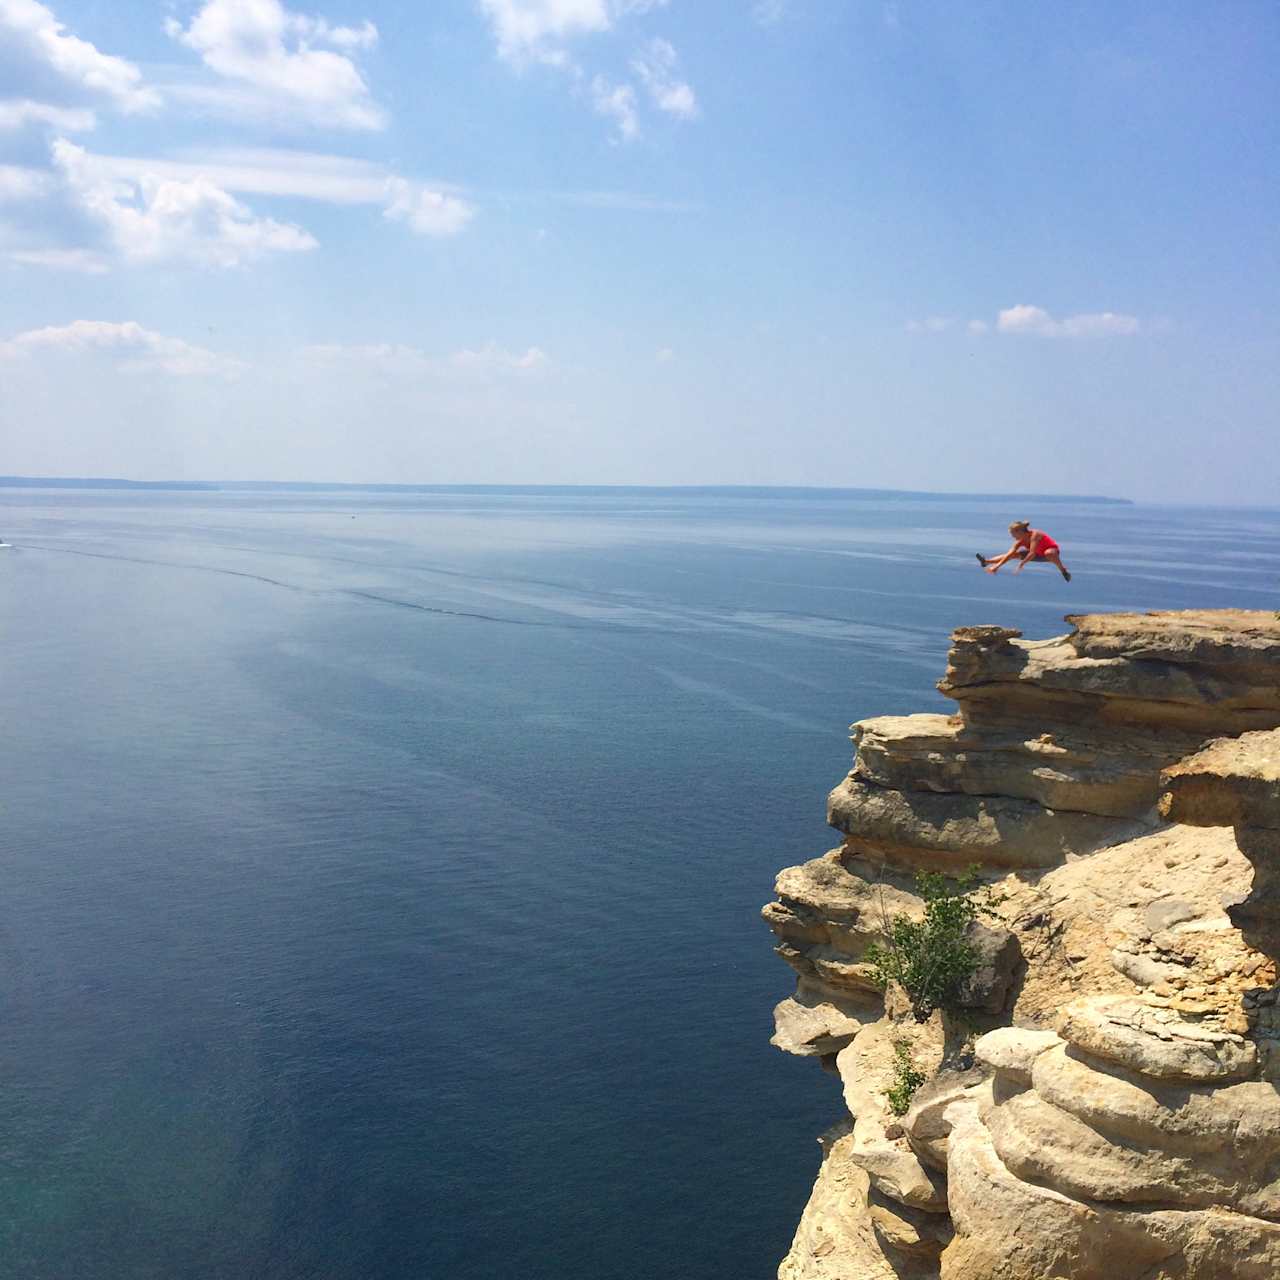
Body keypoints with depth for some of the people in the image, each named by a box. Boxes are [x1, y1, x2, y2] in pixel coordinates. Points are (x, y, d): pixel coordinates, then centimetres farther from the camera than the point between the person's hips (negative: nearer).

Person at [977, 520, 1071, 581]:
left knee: (1048, 553, -45)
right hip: (1039, 554, 7)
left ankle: (1063, 570, -27)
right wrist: (997, 566, -18)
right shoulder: (1020, 541, -12)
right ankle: (986, 561, 5)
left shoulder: (1034, 535, -33)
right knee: (1014, 554, 3)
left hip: (1053, 550, -7)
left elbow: (1032, 553, -41)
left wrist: (1021, 564, -40)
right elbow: (1009, 554, -11)